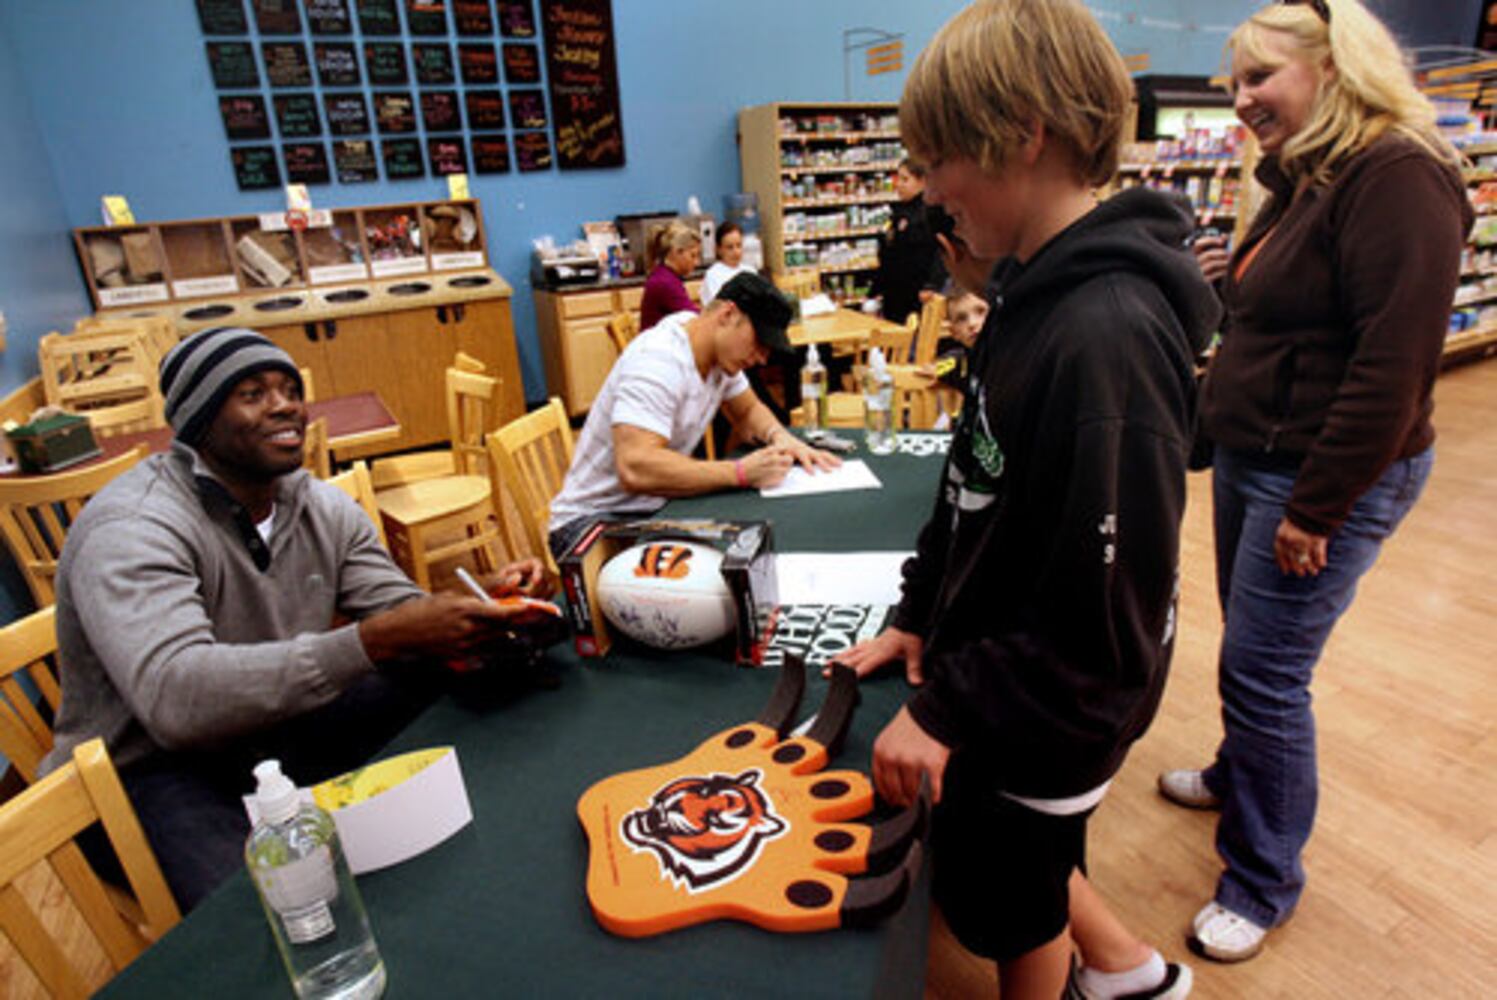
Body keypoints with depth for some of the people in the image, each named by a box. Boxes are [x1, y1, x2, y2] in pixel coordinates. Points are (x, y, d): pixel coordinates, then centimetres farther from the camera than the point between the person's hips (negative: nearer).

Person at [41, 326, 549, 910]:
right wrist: (378, 640, -46)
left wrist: (490, 606, -23)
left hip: (281, 728, 7)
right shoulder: (132, 528, -22)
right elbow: (174, 698, -38)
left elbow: (404, 616, -1)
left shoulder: (322, 506, 1)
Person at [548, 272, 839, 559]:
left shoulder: (720, 351, 1)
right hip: (594, 519, -8)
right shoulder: (658, 359, -26)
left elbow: (747, 411, 16)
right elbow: (635, 469, -37)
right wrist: (741, 472, -36)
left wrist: (780, 436, -7)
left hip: (656, 506, 8)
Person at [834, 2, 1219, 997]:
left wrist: (947, 709, -19)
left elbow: (1103, 621, -28)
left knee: (1010, 903, 21)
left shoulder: (1108, 337, -30)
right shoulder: (1036, 291, -1)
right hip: (992, 668, 8)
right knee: (1009, 862, 30)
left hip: (1050, 717, -8)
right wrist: (919, 614, 7)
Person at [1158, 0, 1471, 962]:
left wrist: (1316, 509, -22)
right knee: (1250, 655, 21)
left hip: (1326, 477, -9)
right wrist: (1226, 281, 6)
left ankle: (1264, 883, 19)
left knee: (1265, 672, -1)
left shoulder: (1397, 179, -17)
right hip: (1250, 458, 9)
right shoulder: (1303, 180, 13)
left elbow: (1393, 365, -23)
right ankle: (1239, 775, 44)